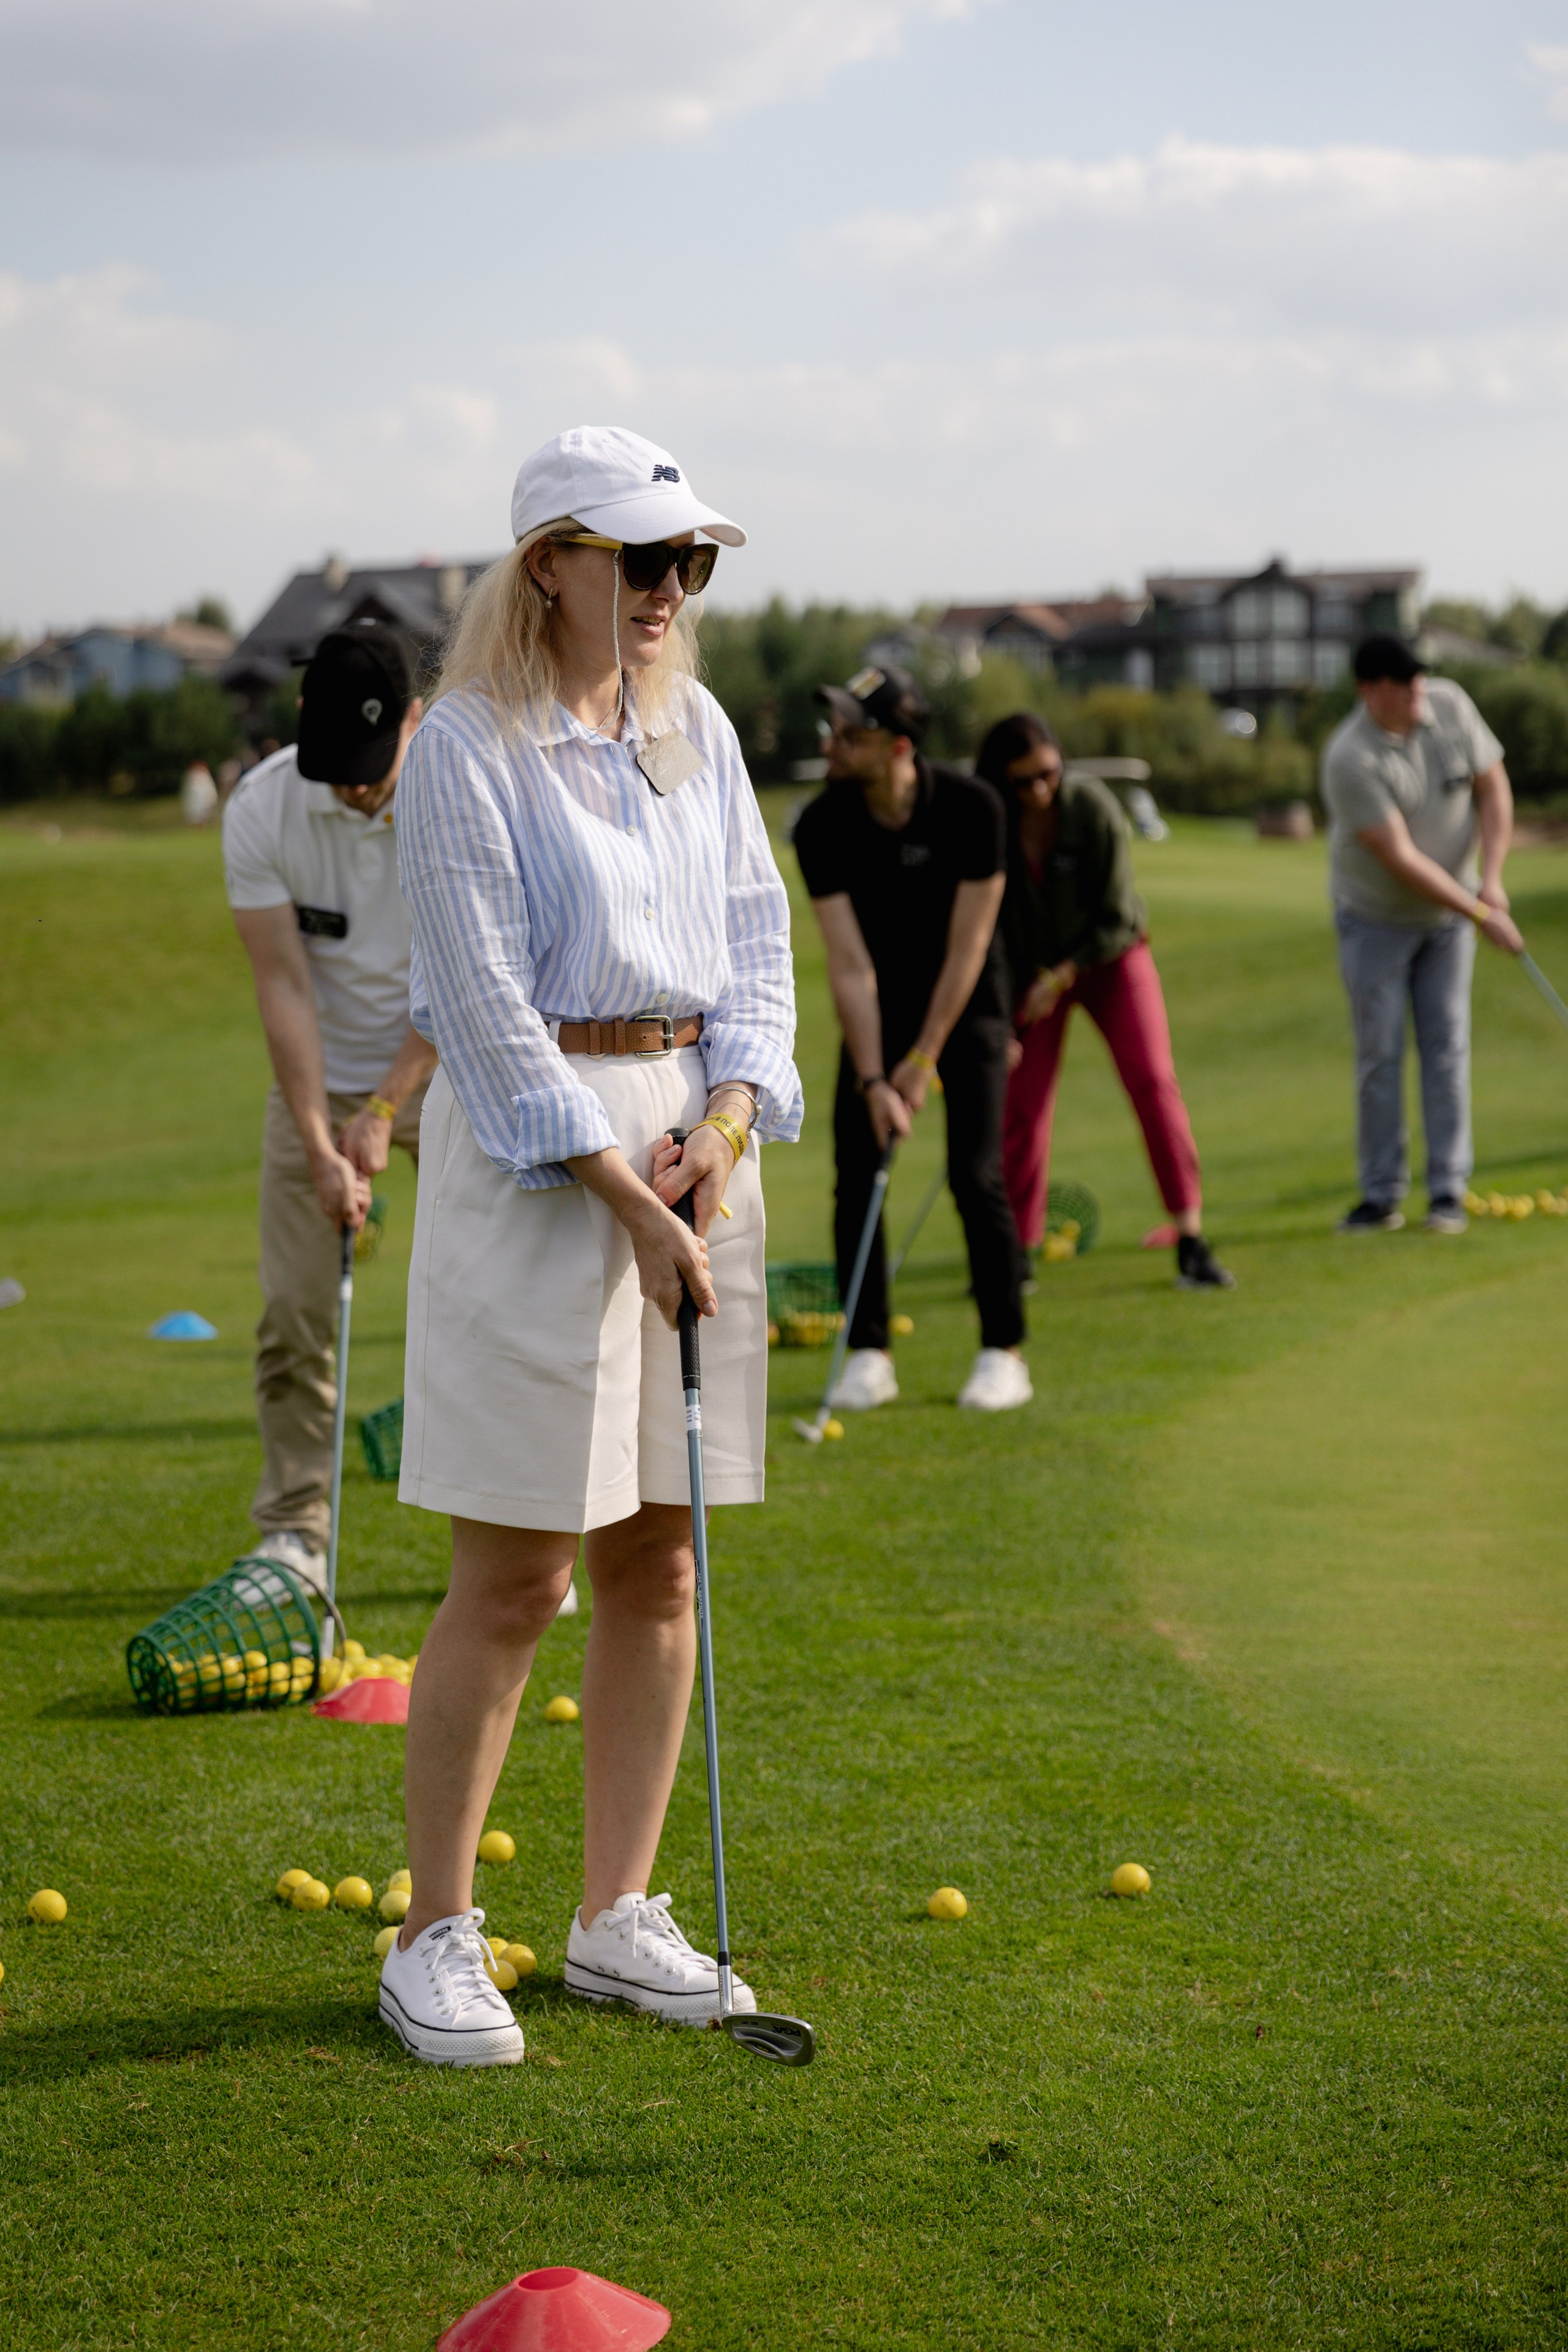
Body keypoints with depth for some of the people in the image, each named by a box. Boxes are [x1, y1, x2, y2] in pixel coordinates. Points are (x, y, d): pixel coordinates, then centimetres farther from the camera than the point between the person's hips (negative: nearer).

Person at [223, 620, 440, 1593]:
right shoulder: (260, 810, -16)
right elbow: (284, 985, -15)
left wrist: (387, 1110, -18)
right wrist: (320, 1142, -20)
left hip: (446, 1070, -1)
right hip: (320, 1079, 1)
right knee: (296, 1313, -3)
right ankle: (294, 1534, 7)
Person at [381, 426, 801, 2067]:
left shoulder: (701, 734, 12)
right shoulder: (469, 747, -8)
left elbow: (757, 947, 11)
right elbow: (487, 1005, -13)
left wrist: (725, 1122, -6)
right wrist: (628, 1199, -16)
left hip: (698, 1137, 6)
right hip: (533, 1154, -6)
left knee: (659, 1561, 9)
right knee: (513, 1576, -5)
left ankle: (618, 1916, 19)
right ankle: (435, 1939, 6)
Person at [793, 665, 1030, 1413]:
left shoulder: (970, 808, -24)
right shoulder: (822, 827, -19)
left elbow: (968, 945, -18)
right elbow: (850, 966, -19)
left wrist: (923, 1059, -17)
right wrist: (873, 1080, -24)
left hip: (965, 1006, -2)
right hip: (877, 1011, 2)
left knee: (976, 1176, -12)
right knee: (856, 1175, -6)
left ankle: (1004, 1353, 0)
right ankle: (869, 1353, 4)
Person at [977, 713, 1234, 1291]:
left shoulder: (1093, 808, -23)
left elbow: (1117, 920, -15)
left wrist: (1063, 978, -20)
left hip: (1109, 956, -1)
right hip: (1032, 969, 1)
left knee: (1152, 1080, -14)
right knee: (1022, 1102, -3)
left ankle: (1191, 1242, -12)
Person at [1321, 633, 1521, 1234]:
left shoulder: (1451, 705, -11)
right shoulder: (1350, 760, -26)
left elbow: (1493, 788, -2)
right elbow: (1400, 858, -26)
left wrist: (1491, 879, -14)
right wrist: (1479, 914, -24)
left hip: (1450, 913, 4)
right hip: (1376, 918, -4)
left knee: (1447, 1046, 0)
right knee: (1379, 1054, -2)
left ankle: (1449, 1192, 3)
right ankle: (1382, 1195, 7)